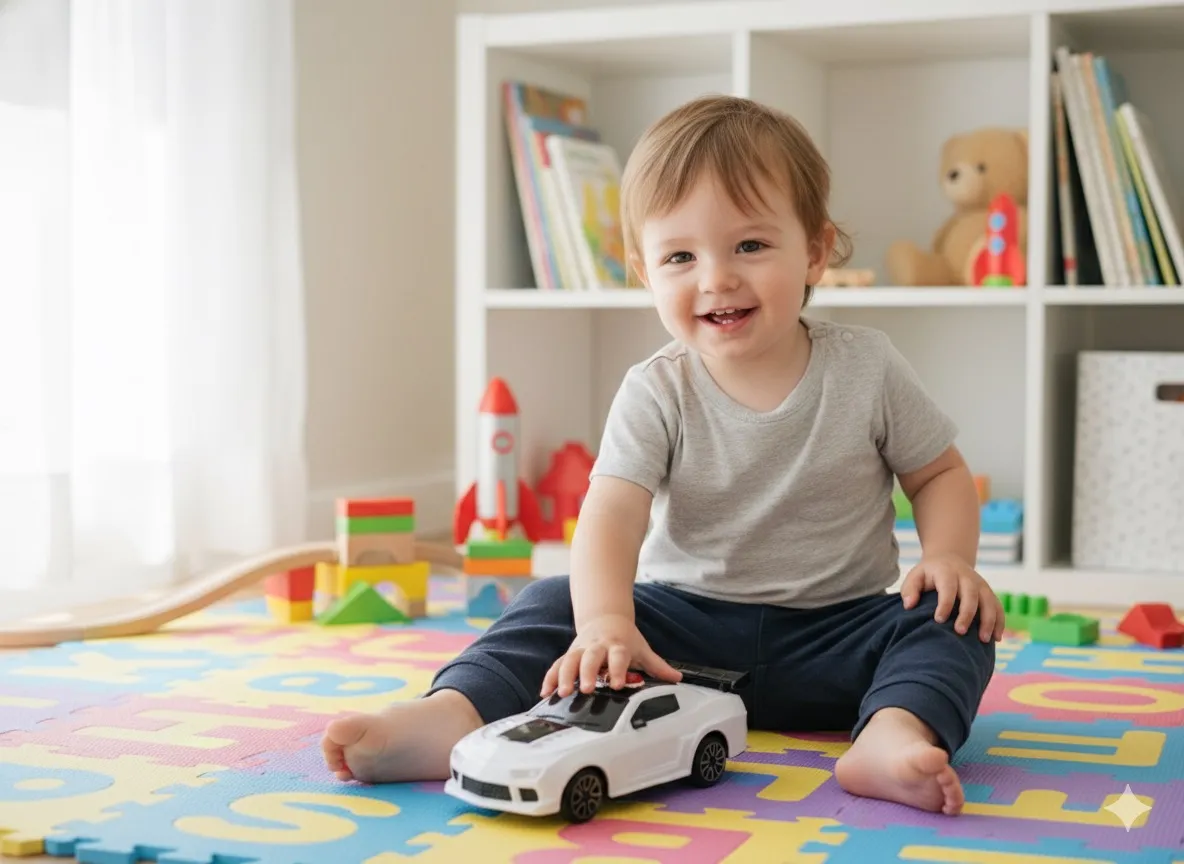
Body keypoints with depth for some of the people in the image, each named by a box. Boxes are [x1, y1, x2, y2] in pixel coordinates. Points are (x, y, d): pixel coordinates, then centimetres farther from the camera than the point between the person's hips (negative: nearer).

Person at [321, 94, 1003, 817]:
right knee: (554, 605, -18)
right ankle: (454, 715, -39)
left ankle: (894, 735, -50)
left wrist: (950, 556, -12)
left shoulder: (867, 370, -4)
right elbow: (612, 514, -21)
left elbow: (940, 472, 9)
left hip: (831, 634, 0)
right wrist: (604, 619, -40)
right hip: (685, 624, 0)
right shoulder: (657, 395, -7)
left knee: (955, 627, -24)